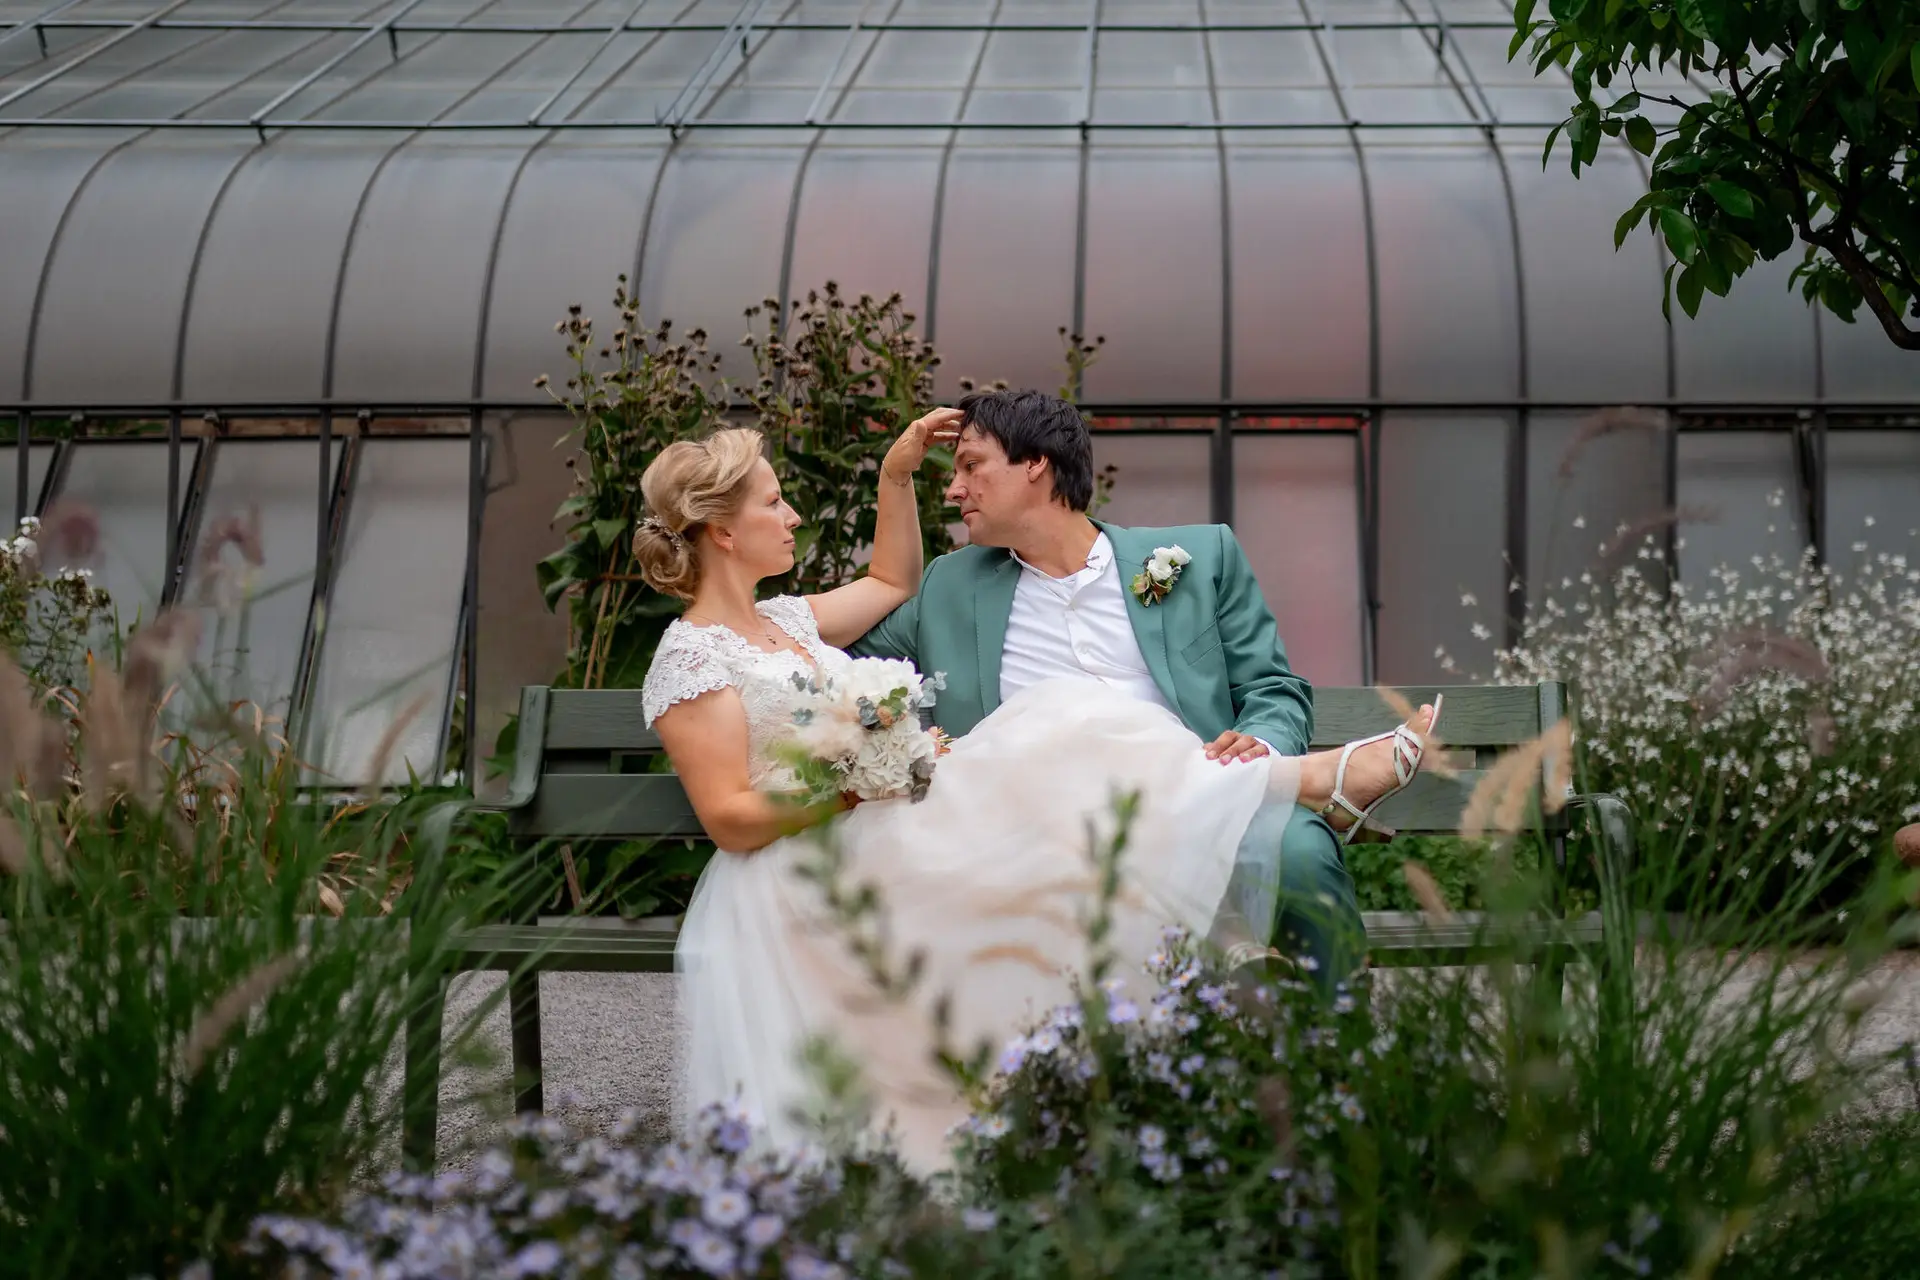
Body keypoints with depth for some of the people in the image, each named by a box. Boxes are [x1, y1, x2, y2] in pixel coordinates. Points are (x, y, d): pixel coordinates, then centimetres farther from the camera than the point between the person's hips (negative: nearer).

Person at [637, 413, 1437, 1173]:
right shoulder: (691, 660, -9)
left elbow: (890, 582, 34)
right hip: (799, 882, -9)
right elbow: (730, 818, -16)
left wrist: (895, 475, 23)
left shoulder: (781, 618, 20)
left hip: (874, 844, 9)